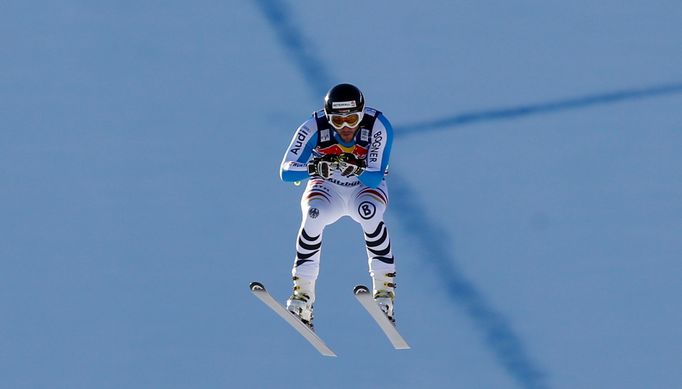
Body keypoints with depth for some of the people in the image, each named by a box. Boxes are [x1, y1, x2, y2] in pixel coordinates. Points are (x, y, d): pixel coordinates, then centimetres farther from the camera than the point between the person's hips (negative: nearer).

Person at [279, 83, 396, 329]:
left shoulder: (378, 126, -26)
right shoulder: (315, 127, -25)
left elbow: (375, 179, -28)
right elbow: (286, 172, -29)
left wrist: (358, 169, -50)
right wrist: (313, 168, -49)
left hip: (366, 188, 0)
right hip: (327, 189, 0)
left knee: (369, 212, -34)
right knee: (313, 216, -32)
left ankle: (384, 287, -21)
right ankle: (302, 293, -21)